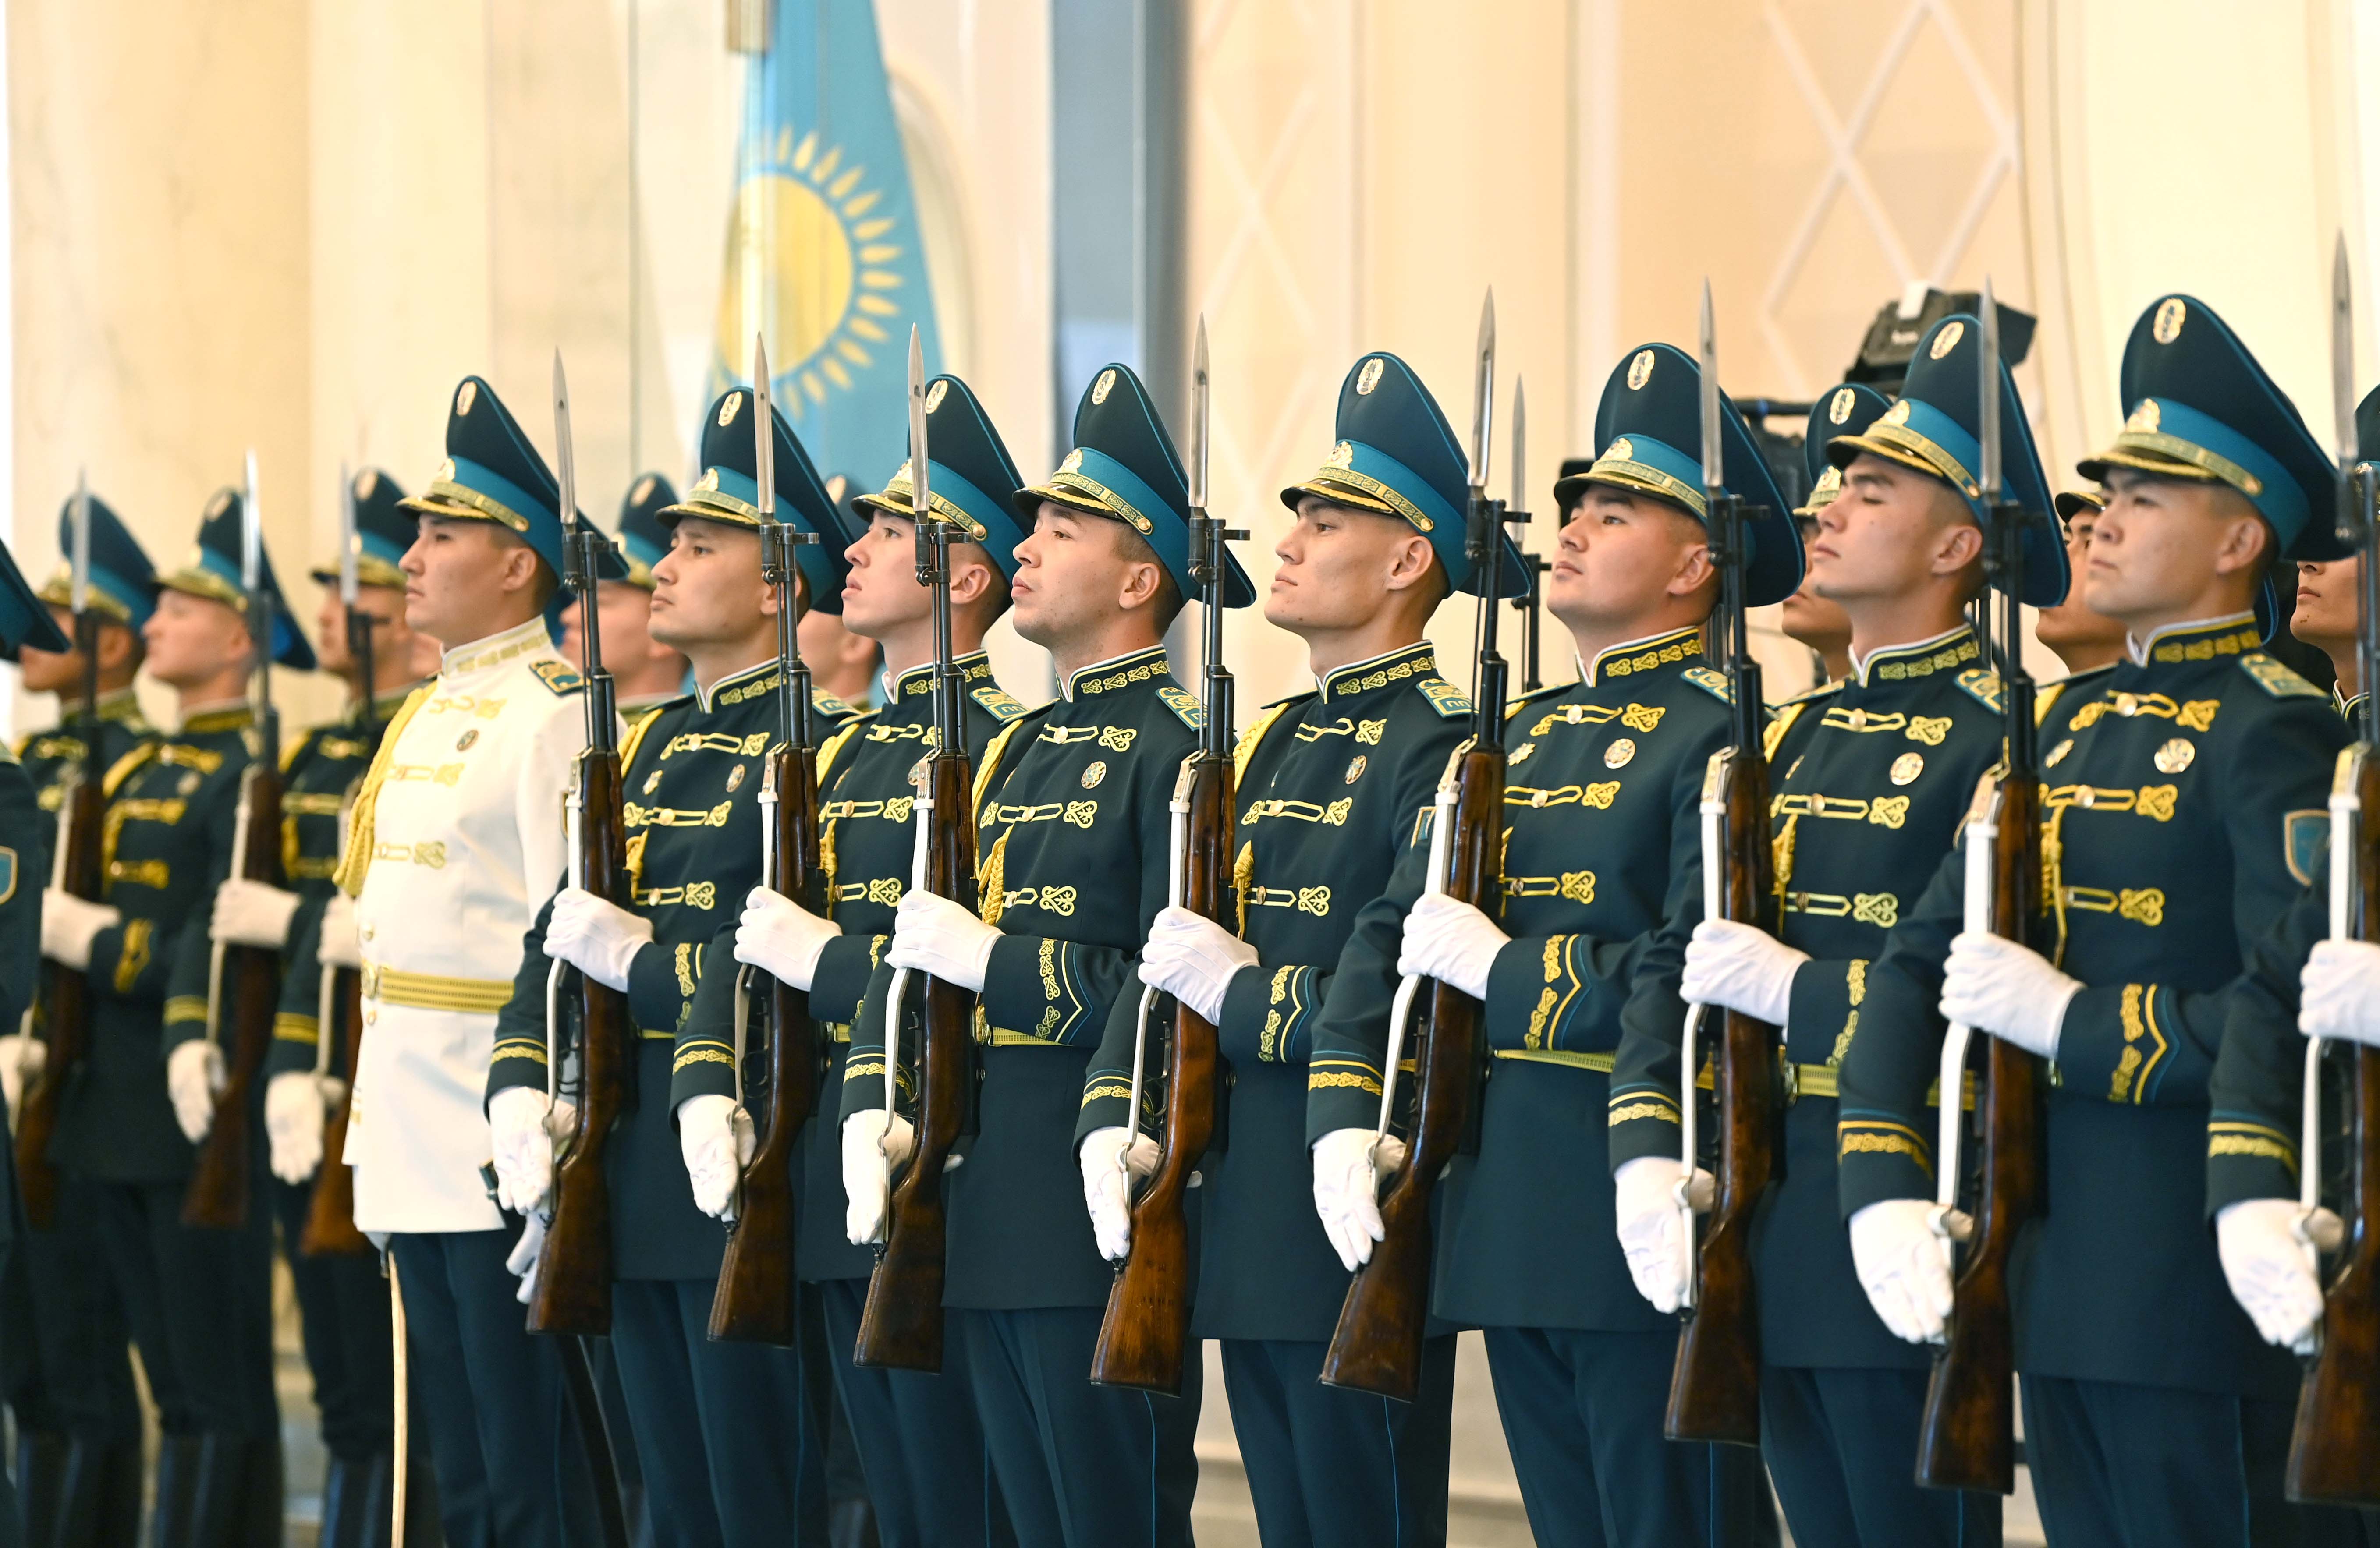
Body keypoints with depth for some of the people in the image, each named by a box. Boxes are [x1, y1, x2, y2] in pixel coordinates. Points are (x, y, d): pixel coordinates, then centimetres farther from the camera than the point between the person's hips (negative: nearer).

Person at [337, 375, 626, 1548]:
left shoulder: (555, 716, -12)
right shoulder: (426, 716, 17)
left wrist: (545, 1162, -22)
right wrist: (374, 1139, 19)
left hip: (499, 1151, -9)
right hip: (415, 1160, 9)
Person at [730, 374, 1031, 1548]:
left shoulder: (1001, 748, -10)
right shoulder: (847, 753, 17)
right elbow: (749, 937, 18)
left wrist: (830, 960, -17)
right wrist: (712, 1087, 5)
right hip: (837, 1169, 9)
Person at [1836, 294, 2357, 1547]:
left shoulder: (2270, 732, -10)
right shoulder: (2076, 721, 15)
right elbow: (1917, 961, 11)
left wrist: (2078, 1022, -18)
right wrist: (1883, 1190, -1)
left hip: (2195, 1271, -8)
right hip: (2056, 1251, 8)